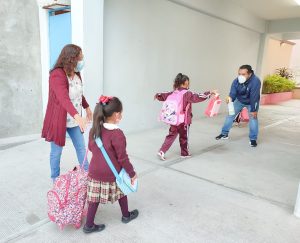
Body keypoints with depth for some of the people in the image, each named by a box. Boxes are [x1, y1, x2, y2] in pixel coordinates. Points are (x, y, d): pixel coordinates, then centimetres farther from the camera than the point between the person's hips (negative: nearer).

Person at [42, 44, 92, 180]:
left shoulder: (76, 73, 2)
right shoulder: (57, 75, -22)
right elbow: (64, 99, -37)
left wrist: (87, 107, 28)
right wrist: (77, 116, -50)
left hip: (74, 120, 7)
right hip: (59, 120, -7)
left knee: (81, 148, 13)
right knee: (57, 152, 9)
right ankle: (55, 180, 28)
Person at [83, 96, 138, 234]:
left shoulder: (94, 129, -4)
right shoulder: (117, 134, -25)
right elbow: (123, 158, -20)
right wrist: (132, 173, -8)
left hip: (95, 171, 5)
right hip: (113, 174, -4)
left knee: (94, 198, 13)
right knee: (121, 192, 20)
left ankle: (89, 225, 23)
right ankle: (126, 215, 41)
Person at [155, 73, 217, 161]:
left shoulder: (174, 93, 6)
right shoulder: (188, 94, -13)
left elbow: (164, 96, 16)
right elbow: (198, 97, -20)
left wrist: (157, 95, 36)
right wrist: (210, 93, -15)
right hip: (184, 120, -5)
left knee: (171, 135, 12)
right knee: (184, 137, 10)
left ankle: (162, 151, 4)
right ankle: (185, 153, 27)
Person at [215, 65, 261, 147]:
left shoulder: (255, 81, -37)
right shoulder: (236, 81, -26)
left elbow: (254, 97, -35)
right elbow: (233, 92, -32)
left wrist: (253, 110, -31)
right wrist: (230, 98, -56)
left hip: (252, 102, -3)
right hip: (239, 100, 4)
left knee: (253, 117, -12)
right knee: (230, 115, 2)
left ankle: (253, 139, 3)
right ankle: (224, 134, 16)